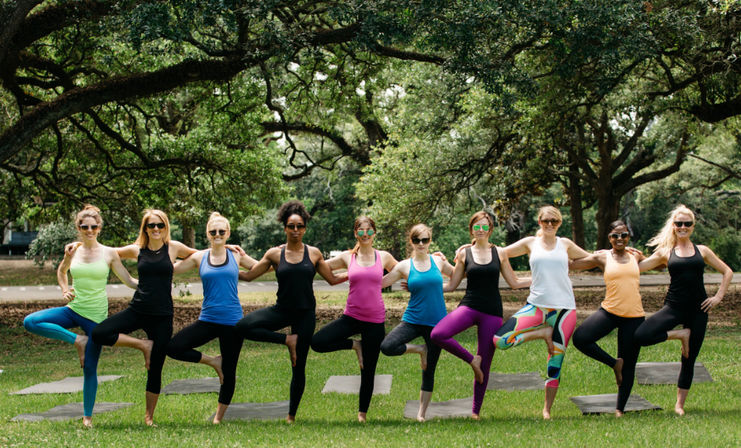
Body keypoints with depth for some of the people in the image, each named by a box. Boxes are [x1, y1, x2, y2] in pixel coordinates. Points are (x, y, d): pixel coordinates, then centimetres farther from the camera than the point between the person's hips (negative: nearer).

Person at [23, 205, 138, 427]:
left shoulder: (109, 254, -4)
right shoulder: (72, 251, 3)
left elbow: (130, 281, -1)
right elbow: (61, 271, 24)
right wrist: (65, 290, 8)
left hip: (96, 316, -3)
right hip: (73, 310, 3)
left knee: (90, 369, 1)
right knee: (30, 322, -19)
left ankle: (87, 417, 17)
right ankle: (77, 341, -7)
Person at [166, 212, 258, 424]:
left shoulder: (237, 256, 3)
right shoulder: (199, 258, 5)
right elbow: (169, 269, 7)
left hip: (232, 320, -1)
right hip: (207, 319, 1)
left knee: (229, 371, 5)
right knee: (173, 347, -15)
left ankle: (218, 418, 23)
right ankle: (214, 361, 7)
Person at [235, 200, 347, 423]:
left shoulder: (314, 253, 2)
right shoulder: (274, 254, 0)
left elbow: (332, 279, 9)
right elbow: (248, 275, 4)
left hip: (305, 313, 0)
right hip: (282, 310, 1)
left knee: (299, 367, 3)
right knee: (243, 326, -25)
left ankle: (291, 416, 19)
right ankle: (287, 340, -7)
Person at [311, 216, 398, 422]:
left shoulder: (384, 257, 4)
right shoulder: (347, 257, 2)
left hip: (375, 320, -1)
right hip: (351, 316, 1)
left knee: (368, 370, 5)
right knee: (317, 342, -19)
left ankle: (362, 413, 24)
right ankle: (354, 344, 7)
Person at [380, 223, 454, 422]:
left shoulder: (438, 261, 4)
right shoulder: (404, 266, 0)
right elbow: (379, 283, 0)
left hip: (436, 323, 1)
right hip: (413, 320, 0)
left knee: (429, 370, 6)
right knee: (387, 347, -25)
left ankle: (421, 413, 20)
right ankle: (420, 350, 3)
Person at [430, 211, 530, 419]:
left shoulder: (499, 254, 7)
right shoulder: (464, 254, 6)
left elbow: (514, 282, 15)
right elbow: (451, 285, 11)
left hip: (492, 312, 0)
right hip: (469, 307, 0)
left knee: (485, 363, 2)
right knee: (437, 334, -28)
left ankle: (476, 411, 15)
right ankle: (471, 360, -5)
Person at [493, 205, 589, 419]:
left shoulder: (565, 244, 12)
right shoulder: (530, 243, 9)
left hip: (564, 308, 1)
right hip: (537, 305, 0)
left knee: (556, 359, 1)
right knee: (499, 340, -18)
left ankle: (547, 410, 16)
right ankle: (543, 333, 4)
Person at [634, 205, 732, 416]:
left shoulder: (702, 251, 8)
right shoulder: (665, 252, 6)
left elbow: (727, 272, 15)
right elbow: (636, 268, 4)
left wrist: (718, 297, 5)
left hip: (698, 309, 1)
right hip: (674, 307, 0)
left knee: (689, 359, 5)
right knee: (641, 336, -23)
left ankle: (680, 404, 19)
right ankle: (681, 334, 1)